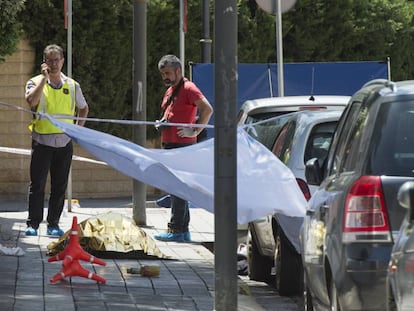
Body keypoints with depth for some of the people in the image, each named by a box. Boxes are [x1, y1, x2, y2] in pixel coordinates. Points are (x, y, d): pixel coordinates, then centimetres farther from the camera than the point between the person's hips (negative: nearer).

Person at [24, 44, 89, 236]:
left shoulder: (72, 86, 8)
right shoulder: (36, 83, 0)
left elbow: (83, 108, 24)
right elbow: (31, 101, -22)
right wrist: (44, 78, -18)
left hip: (64, 142, 3)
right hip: (42, 142, -3)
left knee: (60, 186, 4)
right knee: (37, 184, -4)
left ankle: (53, 224, 10)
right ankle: (33, 223, 0)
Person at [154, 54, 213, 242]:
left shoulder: (188, 88, -10)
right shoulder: (170, 91, 19)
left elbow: (207, 109, -20)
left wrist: (195, 131, -19)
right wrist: (162, 122, 15)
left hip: (182, 146, -10)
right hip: (169, 145, 10)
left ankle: (176, 230, -12)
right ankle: (183, 230, 16)